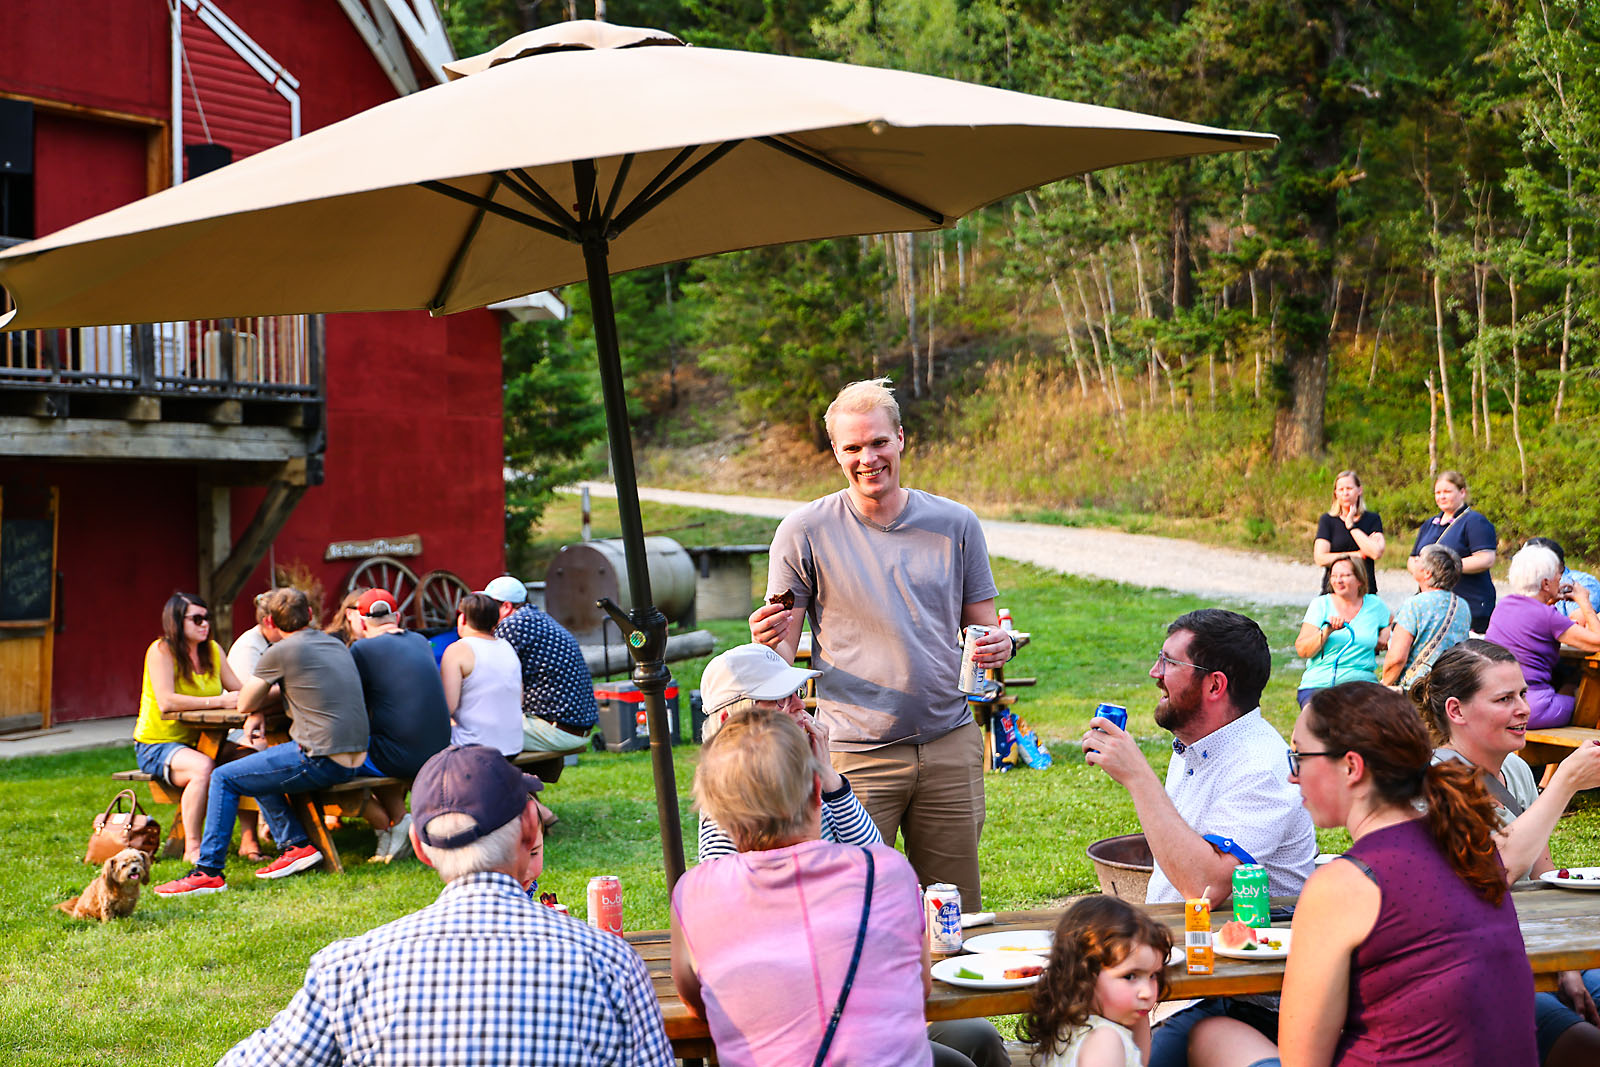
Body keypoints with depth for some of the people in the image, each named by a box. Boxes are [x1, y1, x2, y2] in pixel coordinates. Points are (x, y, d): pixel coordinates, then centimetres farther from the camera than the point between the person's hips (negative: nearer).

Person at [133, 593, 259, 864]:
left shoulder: (212, 650, 9)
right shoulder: (161, 650, -12)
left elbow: (238, 690, 6)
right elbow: (166, 702, -25)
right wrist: (220, 701, -28)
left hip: (199, 741, 6)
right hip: (157, 745, -6)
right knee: (204, 767, -35)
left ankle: (249, 840, -13)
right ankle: (192, 848, -24)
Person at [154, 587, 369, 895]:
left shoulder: (281, 652, -6)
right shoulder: (336, 644, 16)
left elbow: (244, 703, 5)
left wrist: (258, 705, 27)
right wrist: (260, 709, 16)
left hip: (320, 760, -8)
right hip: (354, 760, 8)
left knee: (224, 778, 4)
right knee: (258, 769, 26)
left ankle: (208, 871, 3)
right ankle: (295, 844, 19)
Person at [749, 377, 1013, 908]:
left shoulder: (955, 524, 6)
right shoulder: (805, 532, -2)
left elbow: (982, 625, 13)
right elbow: (780, 651, 1)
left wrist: (1000, 644, -10)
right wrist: (767, 646, -22)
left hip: (951, 745, 3)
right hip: (855, 754, -2)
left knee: (958, 916, 8)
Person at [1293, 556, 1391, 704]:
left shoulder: (1375, 605, 11)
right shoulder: (1320, 604, 5)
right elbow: (1302, 650, -3)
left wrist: (1386, 635, 12)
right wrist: (1327, 631, -18)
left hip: (1361, 682, 2)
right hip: (1318, 684, -2)